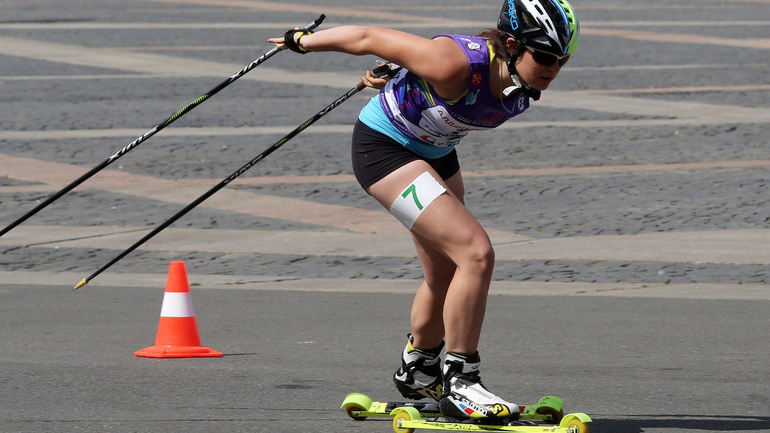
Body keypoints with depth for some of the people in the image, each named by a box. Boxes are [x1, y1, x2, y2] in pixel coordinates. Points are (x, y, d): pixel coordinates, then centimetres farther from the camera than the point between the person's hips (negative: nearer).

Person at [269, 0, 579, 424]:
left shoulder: (524, 86, -14)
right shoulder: (457, 65, -37)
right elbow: (369, 38, -24)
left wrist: (393, 76, 25)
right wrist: (302, 40, -9)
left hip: (435, 152, 9)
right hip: (384, 146, -9)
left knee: (447, 277, 21)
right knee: (476, 253, -21)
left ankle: (418, 371, 47)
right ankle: (459, 383, -10)